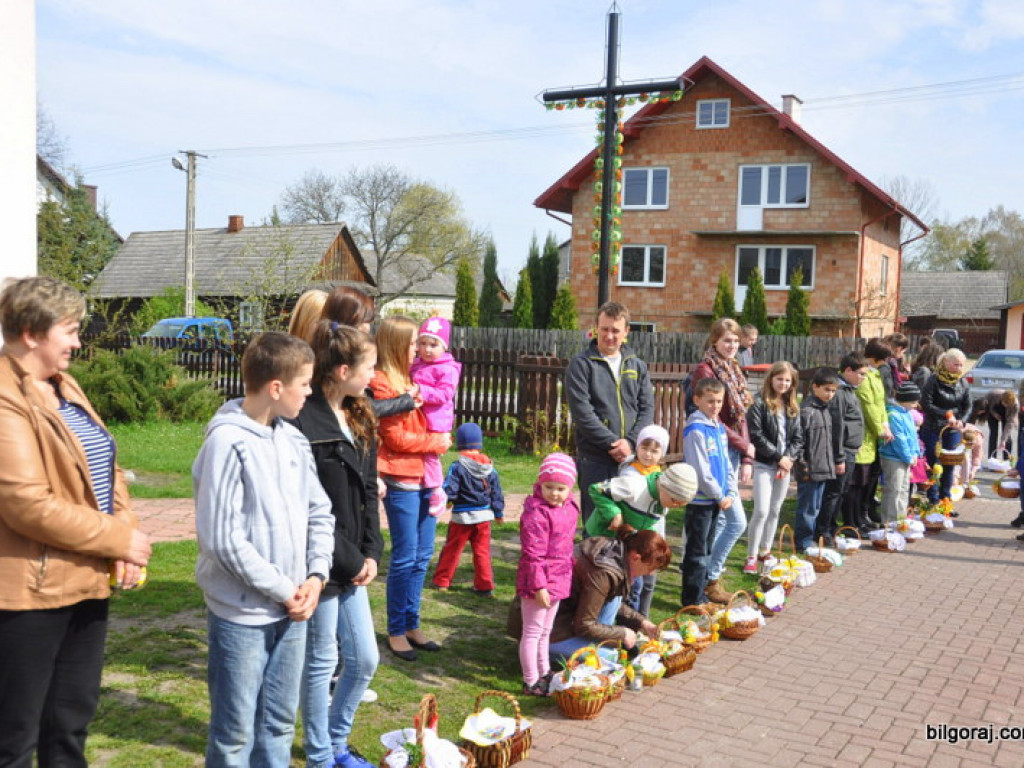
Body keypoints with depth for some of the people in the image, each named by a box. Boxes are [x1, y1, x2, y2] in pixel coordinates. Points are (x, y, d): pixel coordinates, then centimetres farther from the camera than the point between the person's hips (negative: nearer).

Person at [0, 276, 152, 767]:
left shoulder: (63, 387, 12)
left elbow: (103, 469, 13)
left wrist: (124, 530, -5)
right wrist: (119, 539, -16)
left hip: (85, 580, 9)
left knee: (71, 723, 20)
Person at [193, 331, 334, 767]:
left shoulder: (293, 440, 5)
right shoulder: (228, 442, -16)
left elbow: (319, 513, 11)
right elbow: (221, 538, -20)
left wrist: (315, 576, -5)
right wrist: (283, 590, -15)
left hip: (291, 610, 6)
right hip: (242, 613, -6)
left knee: (279, 724, 18)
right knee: (235, 732, 8)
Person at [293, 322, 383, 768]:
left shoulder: (358, 420, 8)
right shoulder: (305, 424, -20)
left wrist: (371, 553, 1)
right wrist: (348, 560, -14)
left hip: (353, 563, 8)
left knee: (364, 659, 15)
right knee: (322, 661, 8)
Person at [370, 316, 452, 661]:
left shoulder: (410, 379, 14)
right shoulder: (381, 384, -11)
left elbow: (431, 420, 22)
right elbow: (396, 438, -13)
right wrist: (436, 441, -5)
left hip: (425, 476, 8)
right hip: (401, 480, -8)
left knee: (422, 555, 12)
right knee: (405, 557, -1)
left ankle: (411, 625, 23)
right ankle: (396, 632, 12)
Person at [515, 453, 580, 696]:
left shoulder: (569, 508, 6)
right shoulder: (536, 513, -22)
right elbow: (533, 554, -23)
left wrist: (569, 567, 22)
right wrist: (539, 586, -23)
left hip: (558, 580, 9)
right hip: (537, 582, -9)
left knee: (545, 631, 23)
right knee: (532, 632, 3)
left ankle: (544, 673, 38)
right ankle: (531, 683, 13)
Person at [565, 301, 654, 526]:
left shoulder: (637, 366, 13)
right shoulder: (581, 364, -1)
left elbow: (647, 408, 6)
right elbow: (582, 412, -10)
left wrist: (630, 442, -10)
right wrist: (612, 443, -16)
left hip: (631, 458, 4)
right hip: (594, 459, -4)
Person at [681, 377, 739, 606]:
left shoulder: (719, 428, 11)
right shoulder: (696, 429, -16)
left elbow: (726, 464, 14)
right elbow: (700, 470, -20)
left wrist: (731, 493, 3)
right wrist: (719, 496, -13)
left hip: (716, 499, 8)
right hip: (700, 499, -8)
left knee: (707, 548, 19)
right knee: (697, 551, -1)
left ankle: (705, 586, 30)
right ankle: (693, 599, 6)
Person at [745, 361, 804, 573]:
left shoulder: (793, 407, 11)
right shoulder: (760, 404, -8)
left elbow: (798, 437, 9)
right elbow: (756, 435, -14)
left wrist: (789, 456, -8)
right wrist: (778, 457, -14)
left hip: (785, 465, 6)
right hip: (765, 464, -6)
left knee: (775, 511, 12)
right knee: (761, 511, -9)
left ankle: (765, 551, 23)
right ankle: (752, 556, 0)